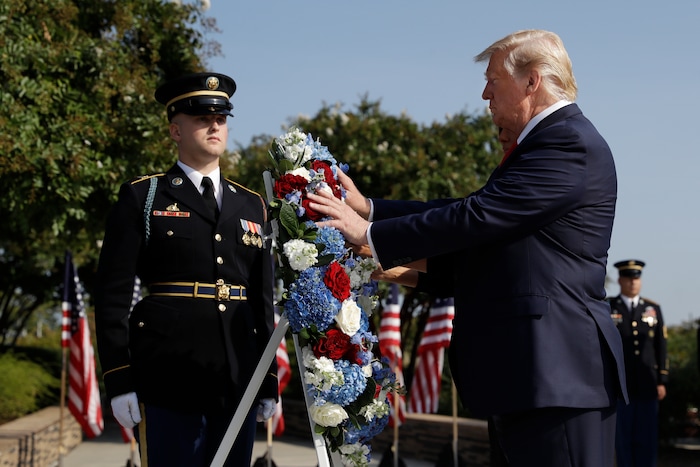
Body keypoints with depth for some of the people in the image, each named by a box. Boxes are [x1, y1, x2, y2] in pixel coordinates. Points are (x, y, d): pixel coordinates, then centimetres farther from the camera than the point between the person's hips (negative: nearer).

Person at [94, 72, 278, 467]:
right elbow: (113, 294, -1)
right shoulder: (142, 197, 4)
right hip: (169, 380, -4)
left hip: (239, 383, 4)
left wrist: (269, 382, 13)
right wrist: (118, 381, -8)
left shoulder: (253, 206, 16)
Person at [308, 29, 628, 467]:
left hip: (559, 374, -10)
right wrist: (369, 207, 15)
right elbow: (473, 211, 19)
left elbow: (475, 218, -18)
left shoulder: (568, 142, -13)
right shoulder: (558, 139, 19)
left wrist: (370, 233, -10)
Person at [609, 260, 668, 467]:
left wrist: (662, 381, 1)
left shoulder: (653, 309, 9)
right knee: (623, 437, -1)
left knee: (648, 438, 0)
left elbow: (661, 347, 7)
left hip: (647, 386, 2)